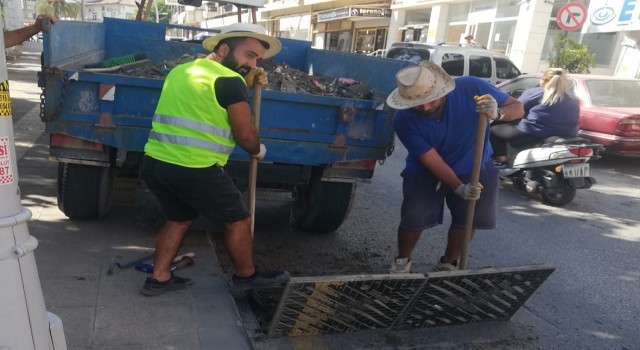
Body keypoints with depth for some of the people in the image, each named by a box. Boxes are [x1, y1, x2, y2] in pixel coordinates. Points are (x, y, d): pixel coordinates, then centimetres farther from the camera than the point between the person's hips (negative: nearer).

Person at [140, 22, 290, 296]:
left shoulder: (181, 70, 16)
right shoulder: (229, 80, -9)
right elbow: (246, 135, -8)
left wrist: (247, 83, 23)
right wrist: (258, 151, 13)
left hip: (155, 162, 8)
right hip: (195, 170, -8)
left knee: (179, 219, 27)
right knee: (238, 221, 11)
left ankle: (158, 278, 32)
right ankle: (246, 276, 28)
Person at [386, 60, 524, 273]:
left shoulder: (471, 88, -26)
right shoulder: (405, 120, -28)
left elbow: (517, 108, -16)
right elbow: (431, 160, -26)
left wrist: (497, 113, -39)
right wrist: (459, 188, -36)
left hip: (472, 169, 2)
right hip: (425, 172, -2)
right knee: (413, 218, -12)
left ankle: (448, 265, 26)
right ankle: (402, 261, 16)